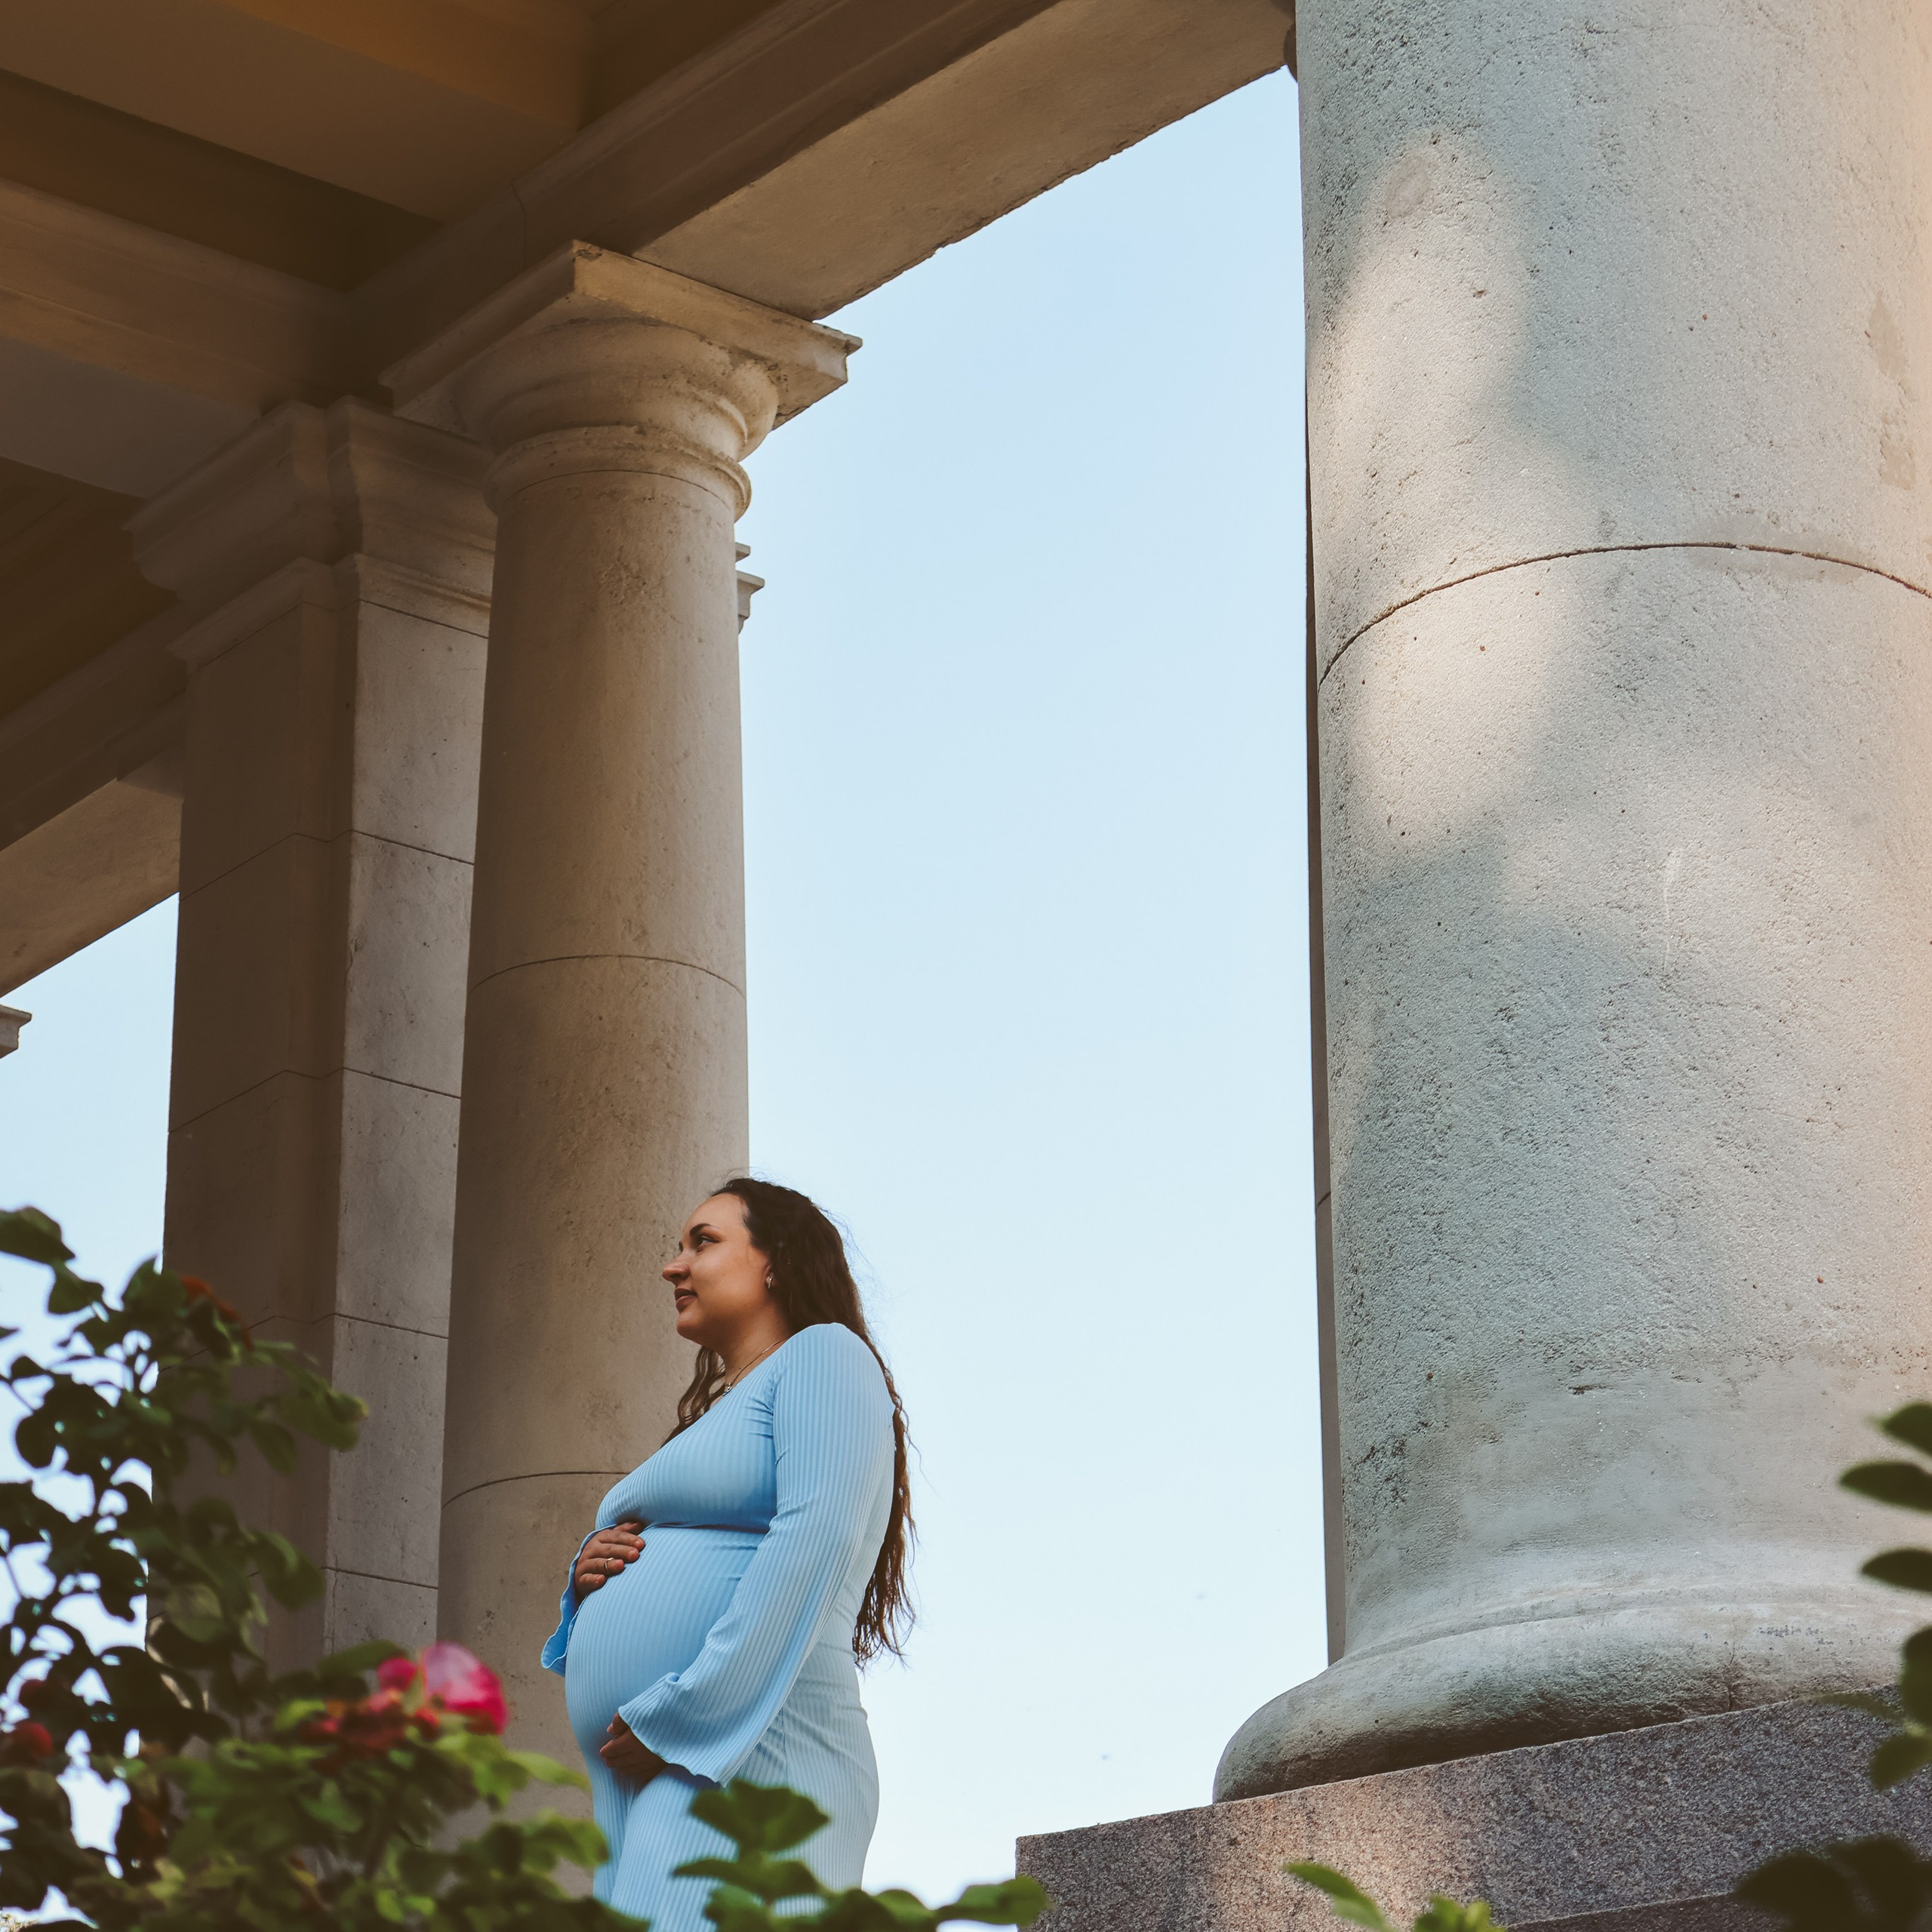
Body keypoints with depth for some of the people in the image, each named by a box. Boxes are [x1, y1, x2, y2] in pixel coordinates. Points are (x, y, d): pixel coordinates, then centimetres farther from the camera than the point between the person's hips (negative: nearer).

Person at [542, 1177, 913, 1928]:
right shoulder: (709, 1419, 30)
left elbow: (815, 1541, -14)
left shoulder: (824, 1355, 2)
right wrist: (591, 1577, 7)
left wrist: (681, 1720, -19)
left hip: (744, 1762, -9)